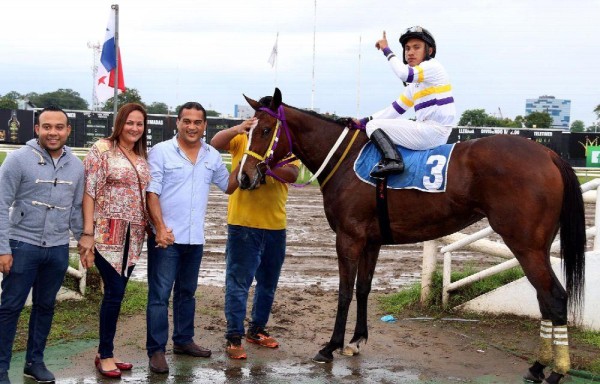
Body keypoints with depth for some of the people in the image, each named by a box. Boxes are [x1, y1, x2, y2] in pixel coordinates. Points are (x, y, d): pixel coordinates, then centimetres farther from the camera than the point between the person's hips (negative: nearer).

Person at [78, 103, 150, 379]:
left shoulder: (142, 156, 13)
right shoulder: (102, 149, -5)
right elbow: (89, 192, -9)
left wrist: (151, 227, 12)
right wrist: (88, 232, -15)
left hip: (133, 235, 6)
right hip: (108, 232, -6)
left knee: (116, 293, 9)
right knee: (114, 292, -7)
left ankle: (105, 353, 18)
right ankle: (105, 355, 5)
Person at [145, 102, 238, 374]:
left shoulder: (212, 156, 8)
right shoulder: (161, 152, -7)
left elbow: (229, 186, 20)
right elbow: (152, 193, -11)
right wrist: (160, 227, -21)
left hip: (195, 238, 5)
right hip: (166, 237, -5)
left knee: (187, 292, 18)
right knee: (160, 295, -3)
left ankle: (183, 340, 31)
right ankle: (156, 350, 3)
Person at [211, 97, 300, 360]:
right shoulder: (242, 140, 1)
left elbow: (292, 174, -13)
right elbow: (215, 143, -17)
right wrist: (238, 129, -34)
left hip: (275, 226, 4)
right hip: (242, 224, -4)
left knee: (268, 283, 16)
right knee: (238, 283, -4)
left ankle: (257, 330, 31)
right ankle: (234, 338, 1)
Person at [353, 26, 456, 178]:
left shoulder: (433, 66, -6)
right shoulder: (415, 84, 21)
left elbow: (405, 74, -26)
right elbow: (394, 109, 21)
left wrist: (386, 50, -13)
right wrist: (362, 122, 14)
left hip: (433, 132, -10)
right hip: (430, 133, 10)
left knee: (373, 125, -12)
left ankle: (392, 160, -31)